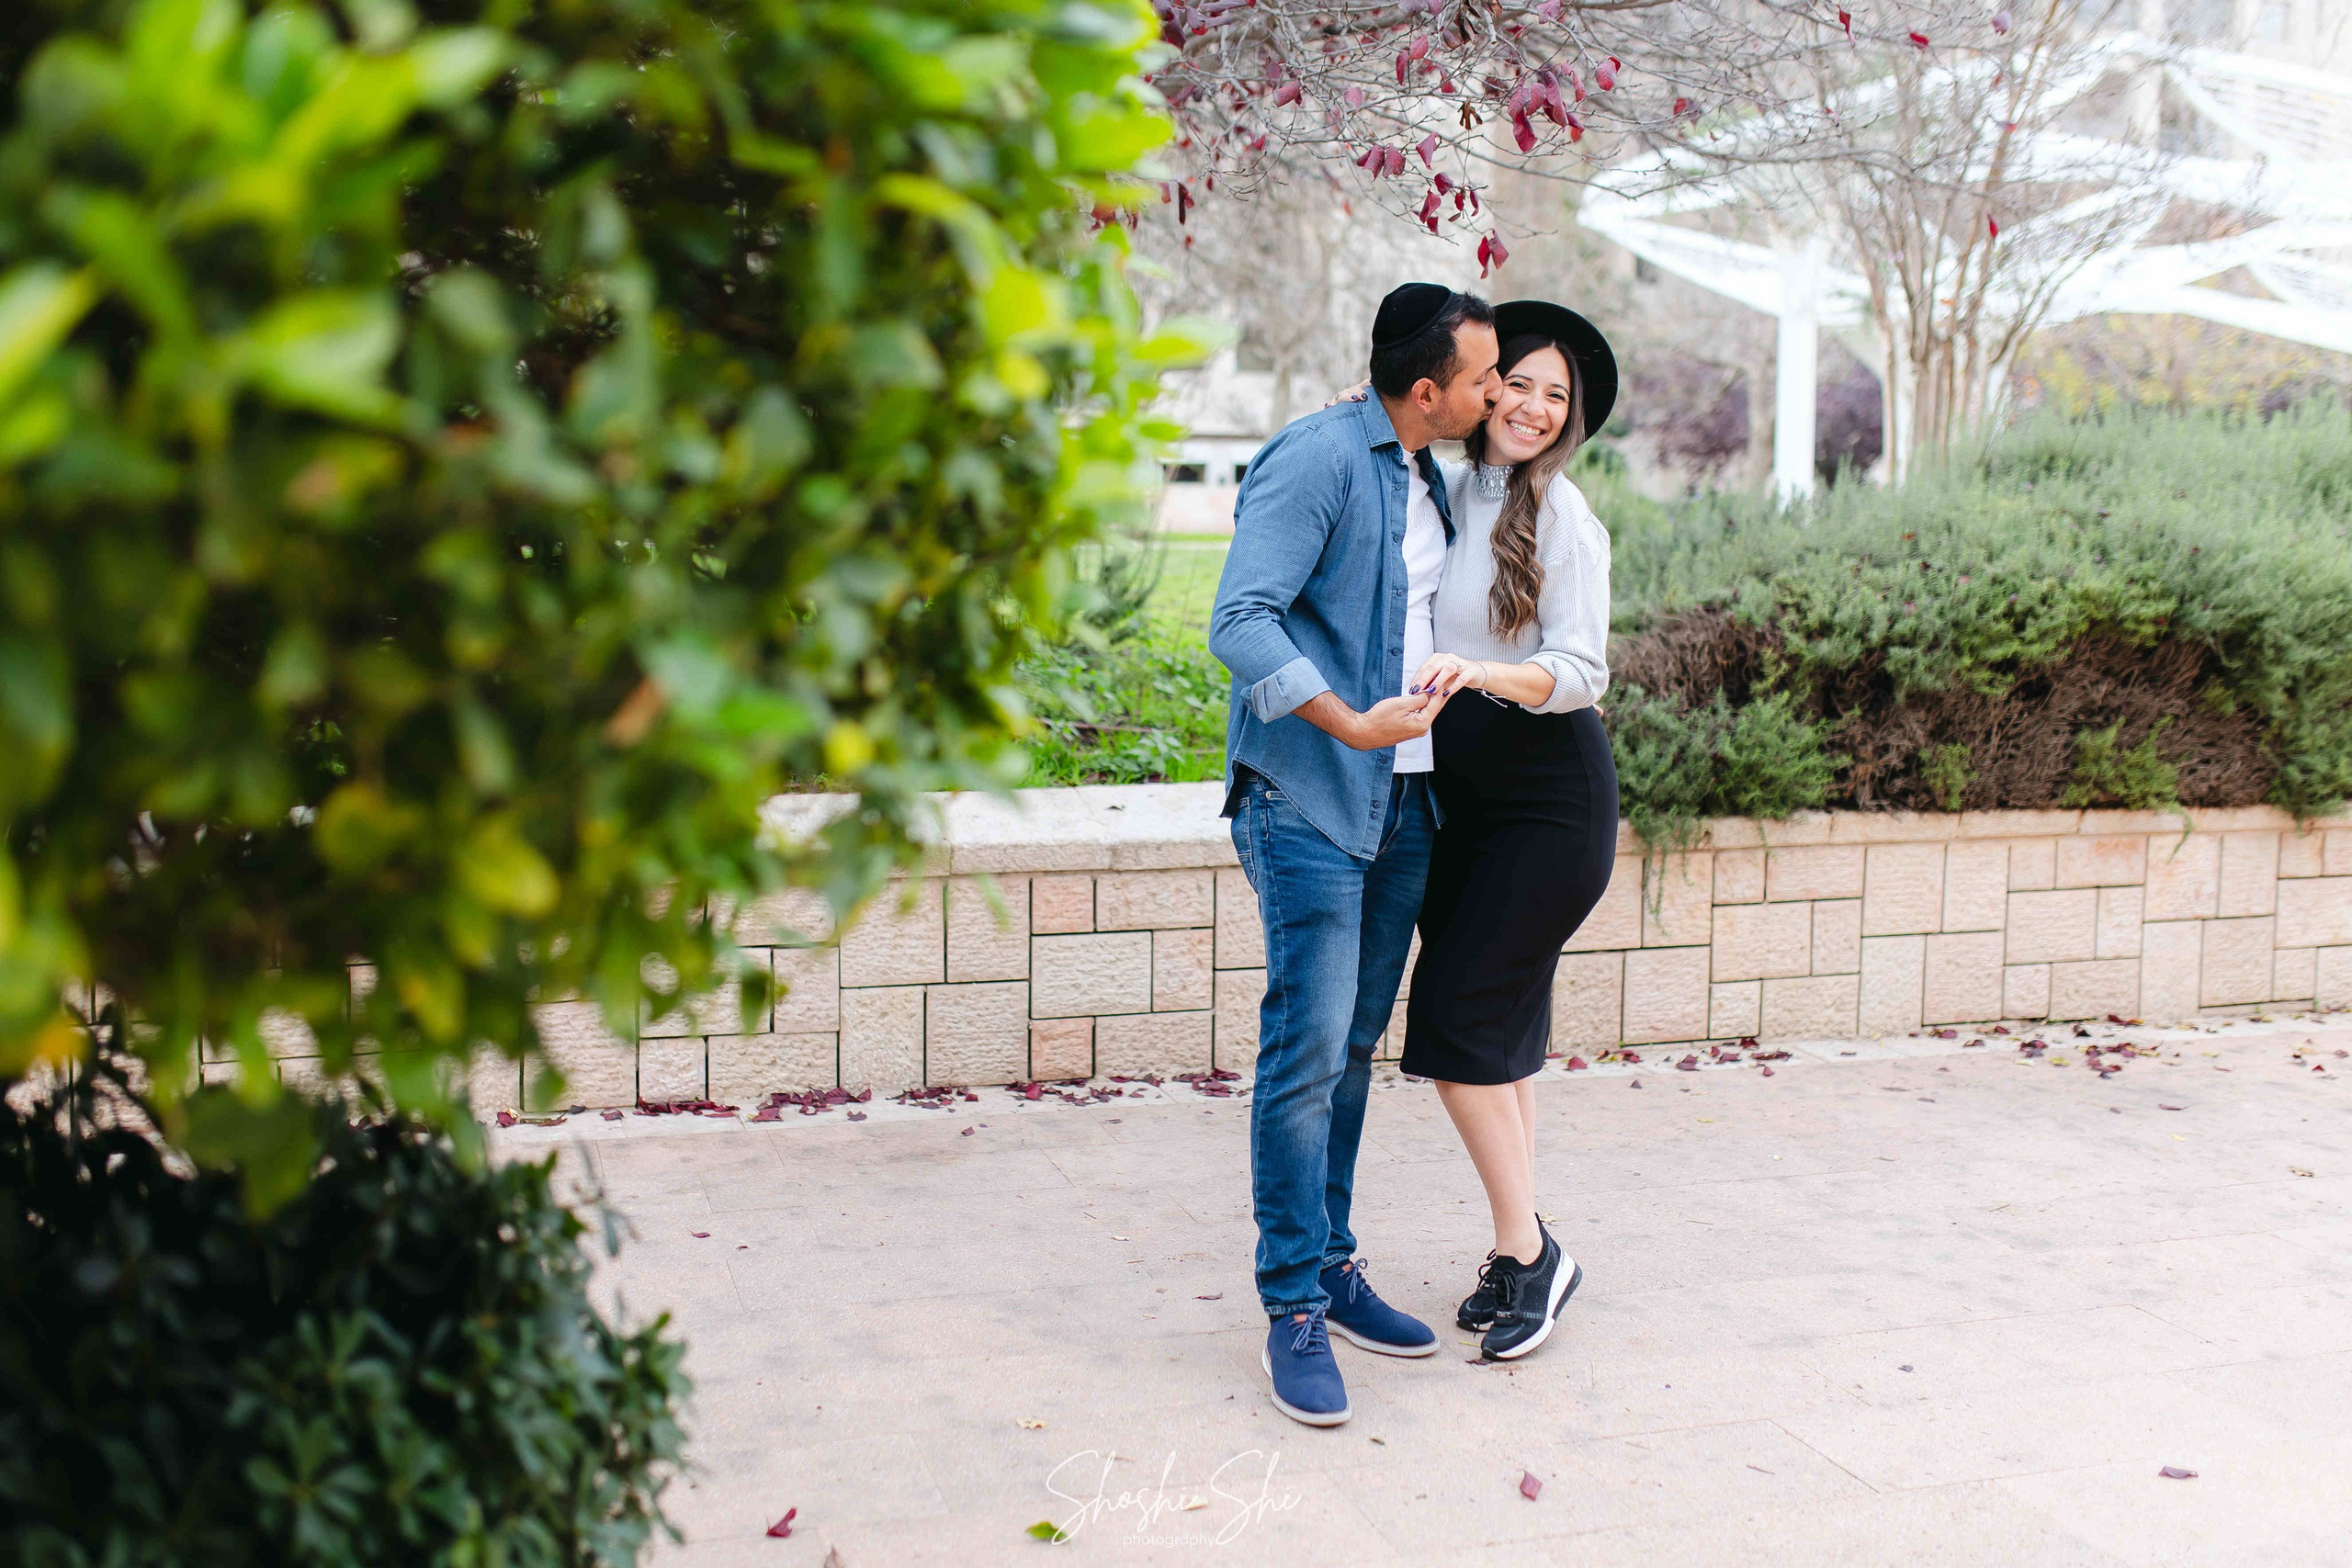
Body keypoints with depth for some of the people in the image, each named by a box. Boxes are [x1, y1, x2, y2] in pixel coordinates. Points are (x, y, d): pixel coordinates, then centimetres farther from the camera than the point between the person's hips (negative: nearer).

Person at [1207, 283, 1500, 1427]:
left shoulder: (1428, 477, 15)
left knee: (1355, 1046, 12)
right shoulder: (1318, 458, -11)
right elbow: (1240, 621, -20)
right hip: (1306, 802, -8)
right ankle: (1296, 1310, -2)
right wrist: (1349, 723, -24)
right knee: (1308, 1048, -9)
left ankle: (1332, 1267, 22)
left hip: (1402, 800, 8)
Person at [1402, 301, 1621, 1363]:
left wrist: (1478, 672, -30)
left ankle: (1529, 1250, 5)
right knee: (1496, 1026, 8)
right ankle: (1517, 1252, 19)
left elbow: (1581, 672, -15)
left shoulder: (1564, 518, -8)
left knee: (1458, 1017, -9)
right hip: (1464, 795, 6)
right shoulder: (1446, 492, 8)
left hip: (1550, 799, -6)